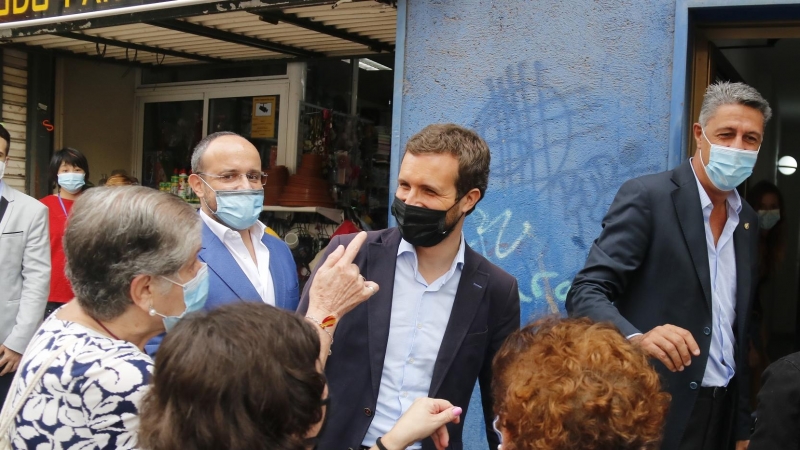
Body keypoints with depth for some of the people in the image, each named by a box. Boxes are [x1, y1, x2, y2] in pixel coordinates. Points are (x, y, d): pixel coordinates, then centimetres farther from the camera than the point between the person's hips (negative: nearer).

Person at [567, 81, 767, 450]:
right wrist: (636, 339, -37)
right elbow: (586, 292, -18)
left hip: (721, 411, 6)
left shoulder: (748, 221, 9)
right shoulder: (647, 197, -11)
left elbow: (740, 329, 13)